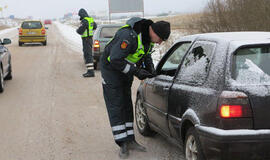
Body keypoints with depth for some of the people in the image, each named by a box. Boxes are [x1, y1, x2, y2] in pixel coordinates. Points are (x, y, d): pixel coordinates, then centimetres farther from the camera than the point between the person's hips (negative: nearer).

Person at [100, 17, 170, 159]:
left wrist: (150, 68, -3)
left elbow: (146, 54, 14)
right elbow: (115, 60, -33)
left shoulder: (148, 36, -6)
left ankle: (130, 141, 15)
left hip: (126, 70, 9)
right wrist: (136, 71, -29)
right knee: (116, 107, -7)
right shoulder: (129, 36, -34)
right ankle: (123, 144, -5)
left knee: (127, 106, 10)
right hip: (111, 68, -9)